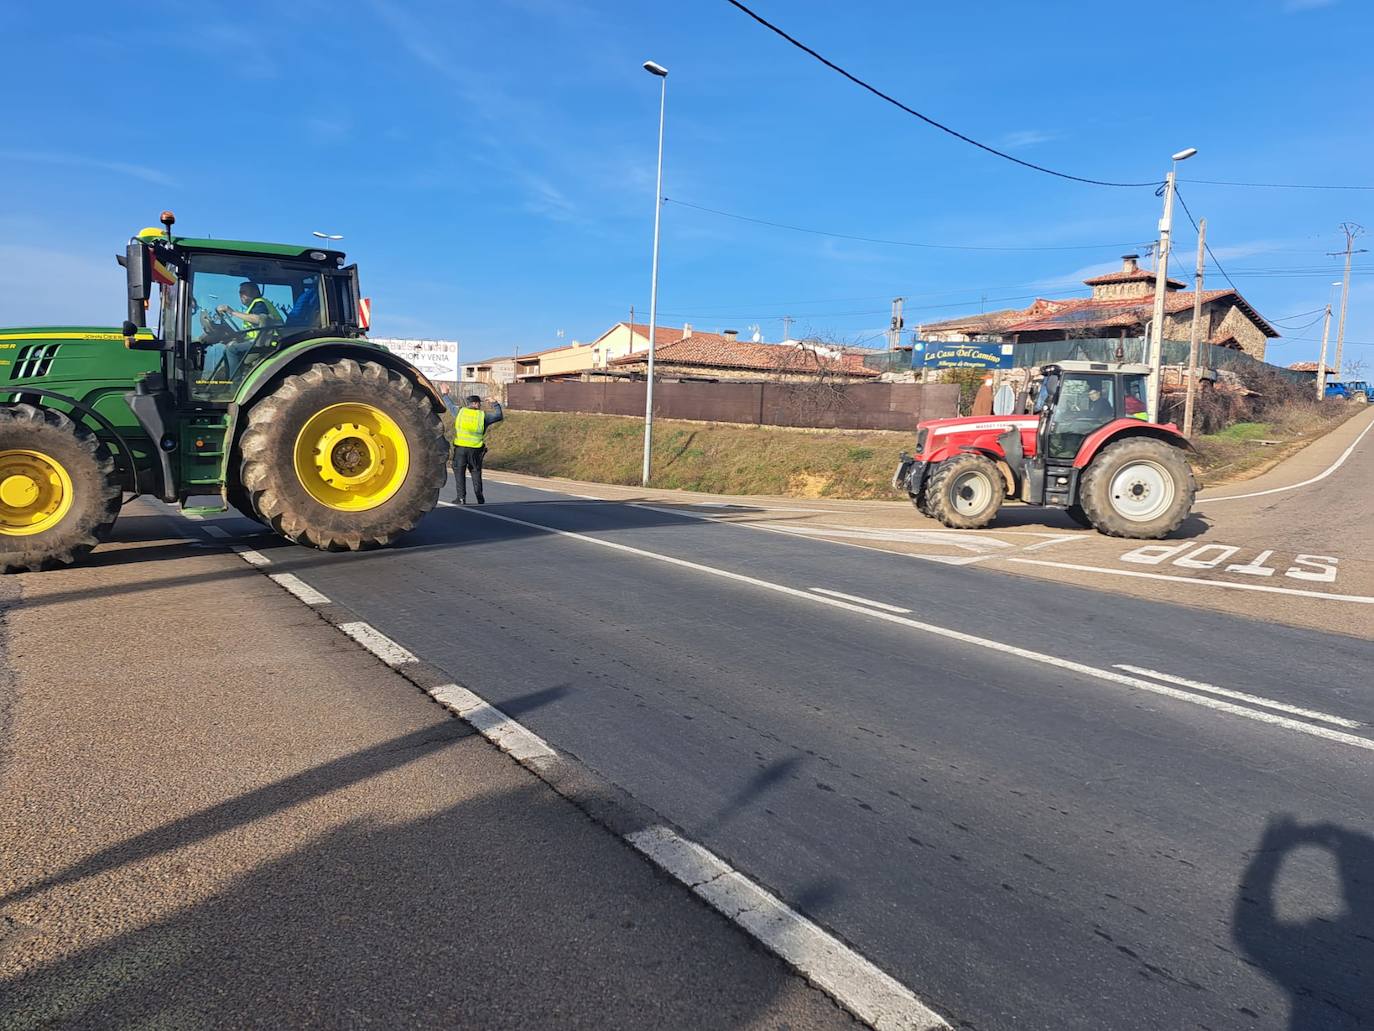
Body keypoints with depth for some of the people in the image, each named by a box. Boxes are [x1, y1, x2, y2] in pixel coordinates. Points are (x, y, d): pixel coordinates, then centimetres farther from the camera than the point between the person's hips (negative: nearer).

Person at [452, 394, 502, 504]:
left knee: (459, 472, 8)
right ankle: (480, 498, 10)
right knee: (476, 472, 12)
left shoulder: (460, 411, 4)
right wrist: (495, 403, 22)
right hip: (475, 449, 0)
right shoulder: (483, 415, 1)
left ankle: (461, 497, 3)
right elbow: (499, 415, 10)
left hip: (460, 447, 0)